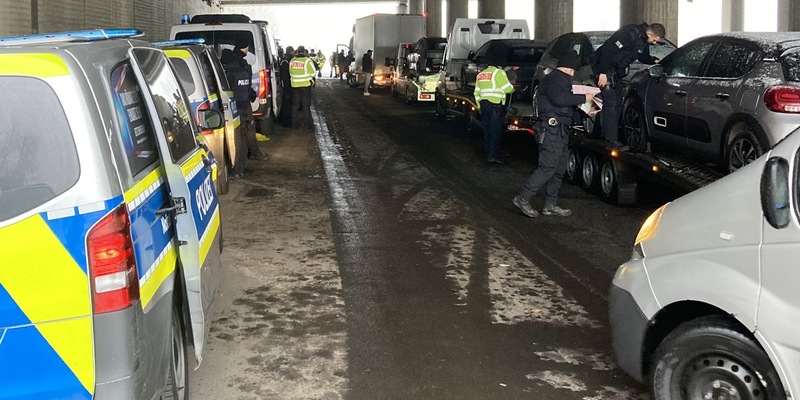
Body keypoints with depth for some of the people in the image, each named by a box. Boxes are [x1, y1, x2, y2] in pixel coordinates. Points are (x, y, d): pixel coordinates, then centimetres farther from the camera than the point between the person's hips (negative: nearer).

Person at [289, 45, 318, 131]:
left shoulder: (292, 61, 5)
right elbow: (313, 73, -8)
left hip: (295, 85, 4)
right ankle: (307, 125, 1)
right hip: (305, 85, -4)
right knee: (306, 105, 1)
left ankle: (295, 124, 14)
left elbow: (290, 73, 11)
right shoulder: (307, 61, -10)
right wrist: (313, 82, 9)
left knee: (295, 105, 11)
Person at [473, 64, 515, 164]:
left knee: (487, 130, 12)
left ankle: (487, 154, 15)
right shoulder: (498, 72, -6)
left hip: (483, 104, 8)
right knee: (495, 131, -7)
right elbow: (508, 88, -10)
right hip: (495, 105, -7)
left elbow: (477, 93, 20)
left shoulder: (480, 74, 18)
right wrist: (512, 89, 12)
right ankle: (492, 155, -11)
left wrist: (479, 106, 25)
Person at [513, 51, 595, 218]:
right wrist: (583, 98, -20)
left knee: (559, 169, 11)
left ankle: (550, 205, 16)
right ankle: (523, 199, -9)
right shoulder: (553, 79, -10)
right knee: (548, 168, -13)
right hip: (551, 129, -11)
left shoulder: (561, 80, 25)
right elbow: (559, 98, -25)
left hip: (559, 130, 11)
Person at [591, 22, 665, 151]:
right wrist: (603, 72, -28)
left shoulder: (644, 41, 4)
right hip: (604, 68, -10)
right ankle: (612, 140, -16)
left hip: (616, 71, 10)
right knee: (611, 102, -15)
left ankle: (607, 133, 25)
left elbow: (643, 57, 23)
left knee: (617, 103, 13)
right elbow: (607, 50, -29)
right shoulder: (630, 34, -26)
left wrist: (654, 60, 3)